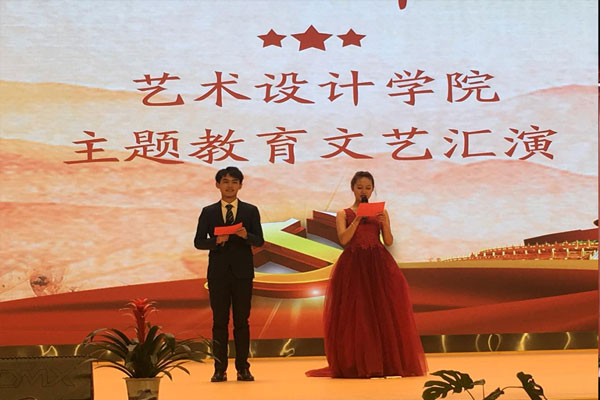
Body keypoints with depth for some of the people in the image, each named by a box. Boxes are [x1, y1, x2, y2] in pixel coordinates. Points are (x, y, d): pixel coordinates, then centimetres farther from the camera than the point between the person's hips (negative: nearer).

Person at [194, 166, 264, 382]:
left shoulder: (251, 211, 7)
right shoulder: (208, 212, 7)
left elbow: (259, 241, 1)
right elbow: (198, 242, 3)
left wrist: (246, 235, -20)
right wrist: (216, 241, -16)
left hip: (242, 272, 0)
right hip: (218, 273, 0)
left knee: (242, 321, 3)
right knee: (219, 322, 2)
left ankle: (243, 368, 7)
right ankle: (220, 370, 5)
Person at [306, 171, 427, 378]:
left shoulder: (381, 212, 13)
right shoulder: (343, 214, 9)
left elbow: (389, 241, 5)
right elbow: (344, 239, -6)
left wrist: (384, 224, -12)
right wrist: (358, 218, -12)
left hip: (379, 265, 2)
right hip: (353, 266, -1)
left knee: (383, 312, -4)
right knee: (355, 314, -5)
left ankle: (386, 362, 0)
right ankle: (357, 363, -1)